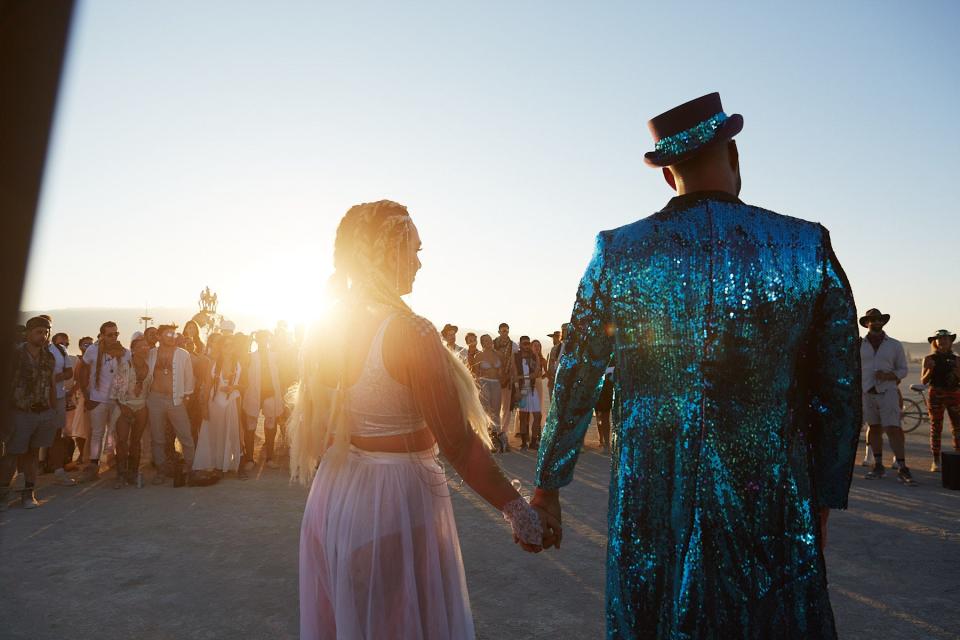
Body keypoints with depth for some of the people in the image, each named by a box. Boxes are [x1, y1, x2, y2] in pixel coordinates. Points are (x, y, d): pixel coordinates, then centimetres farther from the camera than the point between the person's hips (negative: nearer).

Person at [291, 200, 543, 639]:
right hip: (395, 501, -7)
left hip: (332, 498, 7)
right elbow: (459, 446, -23)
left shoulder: (324, 332, -1)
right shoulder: (409, 332, -23)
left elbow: (314, 424, 9)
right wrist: (518, 511, -13)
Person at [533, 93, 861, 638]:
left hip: (651, 509, 1)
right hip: (772, 512, 0)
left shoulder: (618, 254, -6)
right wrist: (823, 500, 13)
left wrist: (549, 486, 9)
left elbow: (574, 385, -2)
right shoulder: (809, 249, -5)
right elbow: (840, 395, 0)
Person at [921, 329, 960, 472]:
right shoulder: (929, 359, 2)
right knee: (936, 428, 1)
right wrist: (930, 369, -16)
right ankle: (936, 461, 7)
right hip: (936, 395, -2)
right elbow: (923, 381, 0)